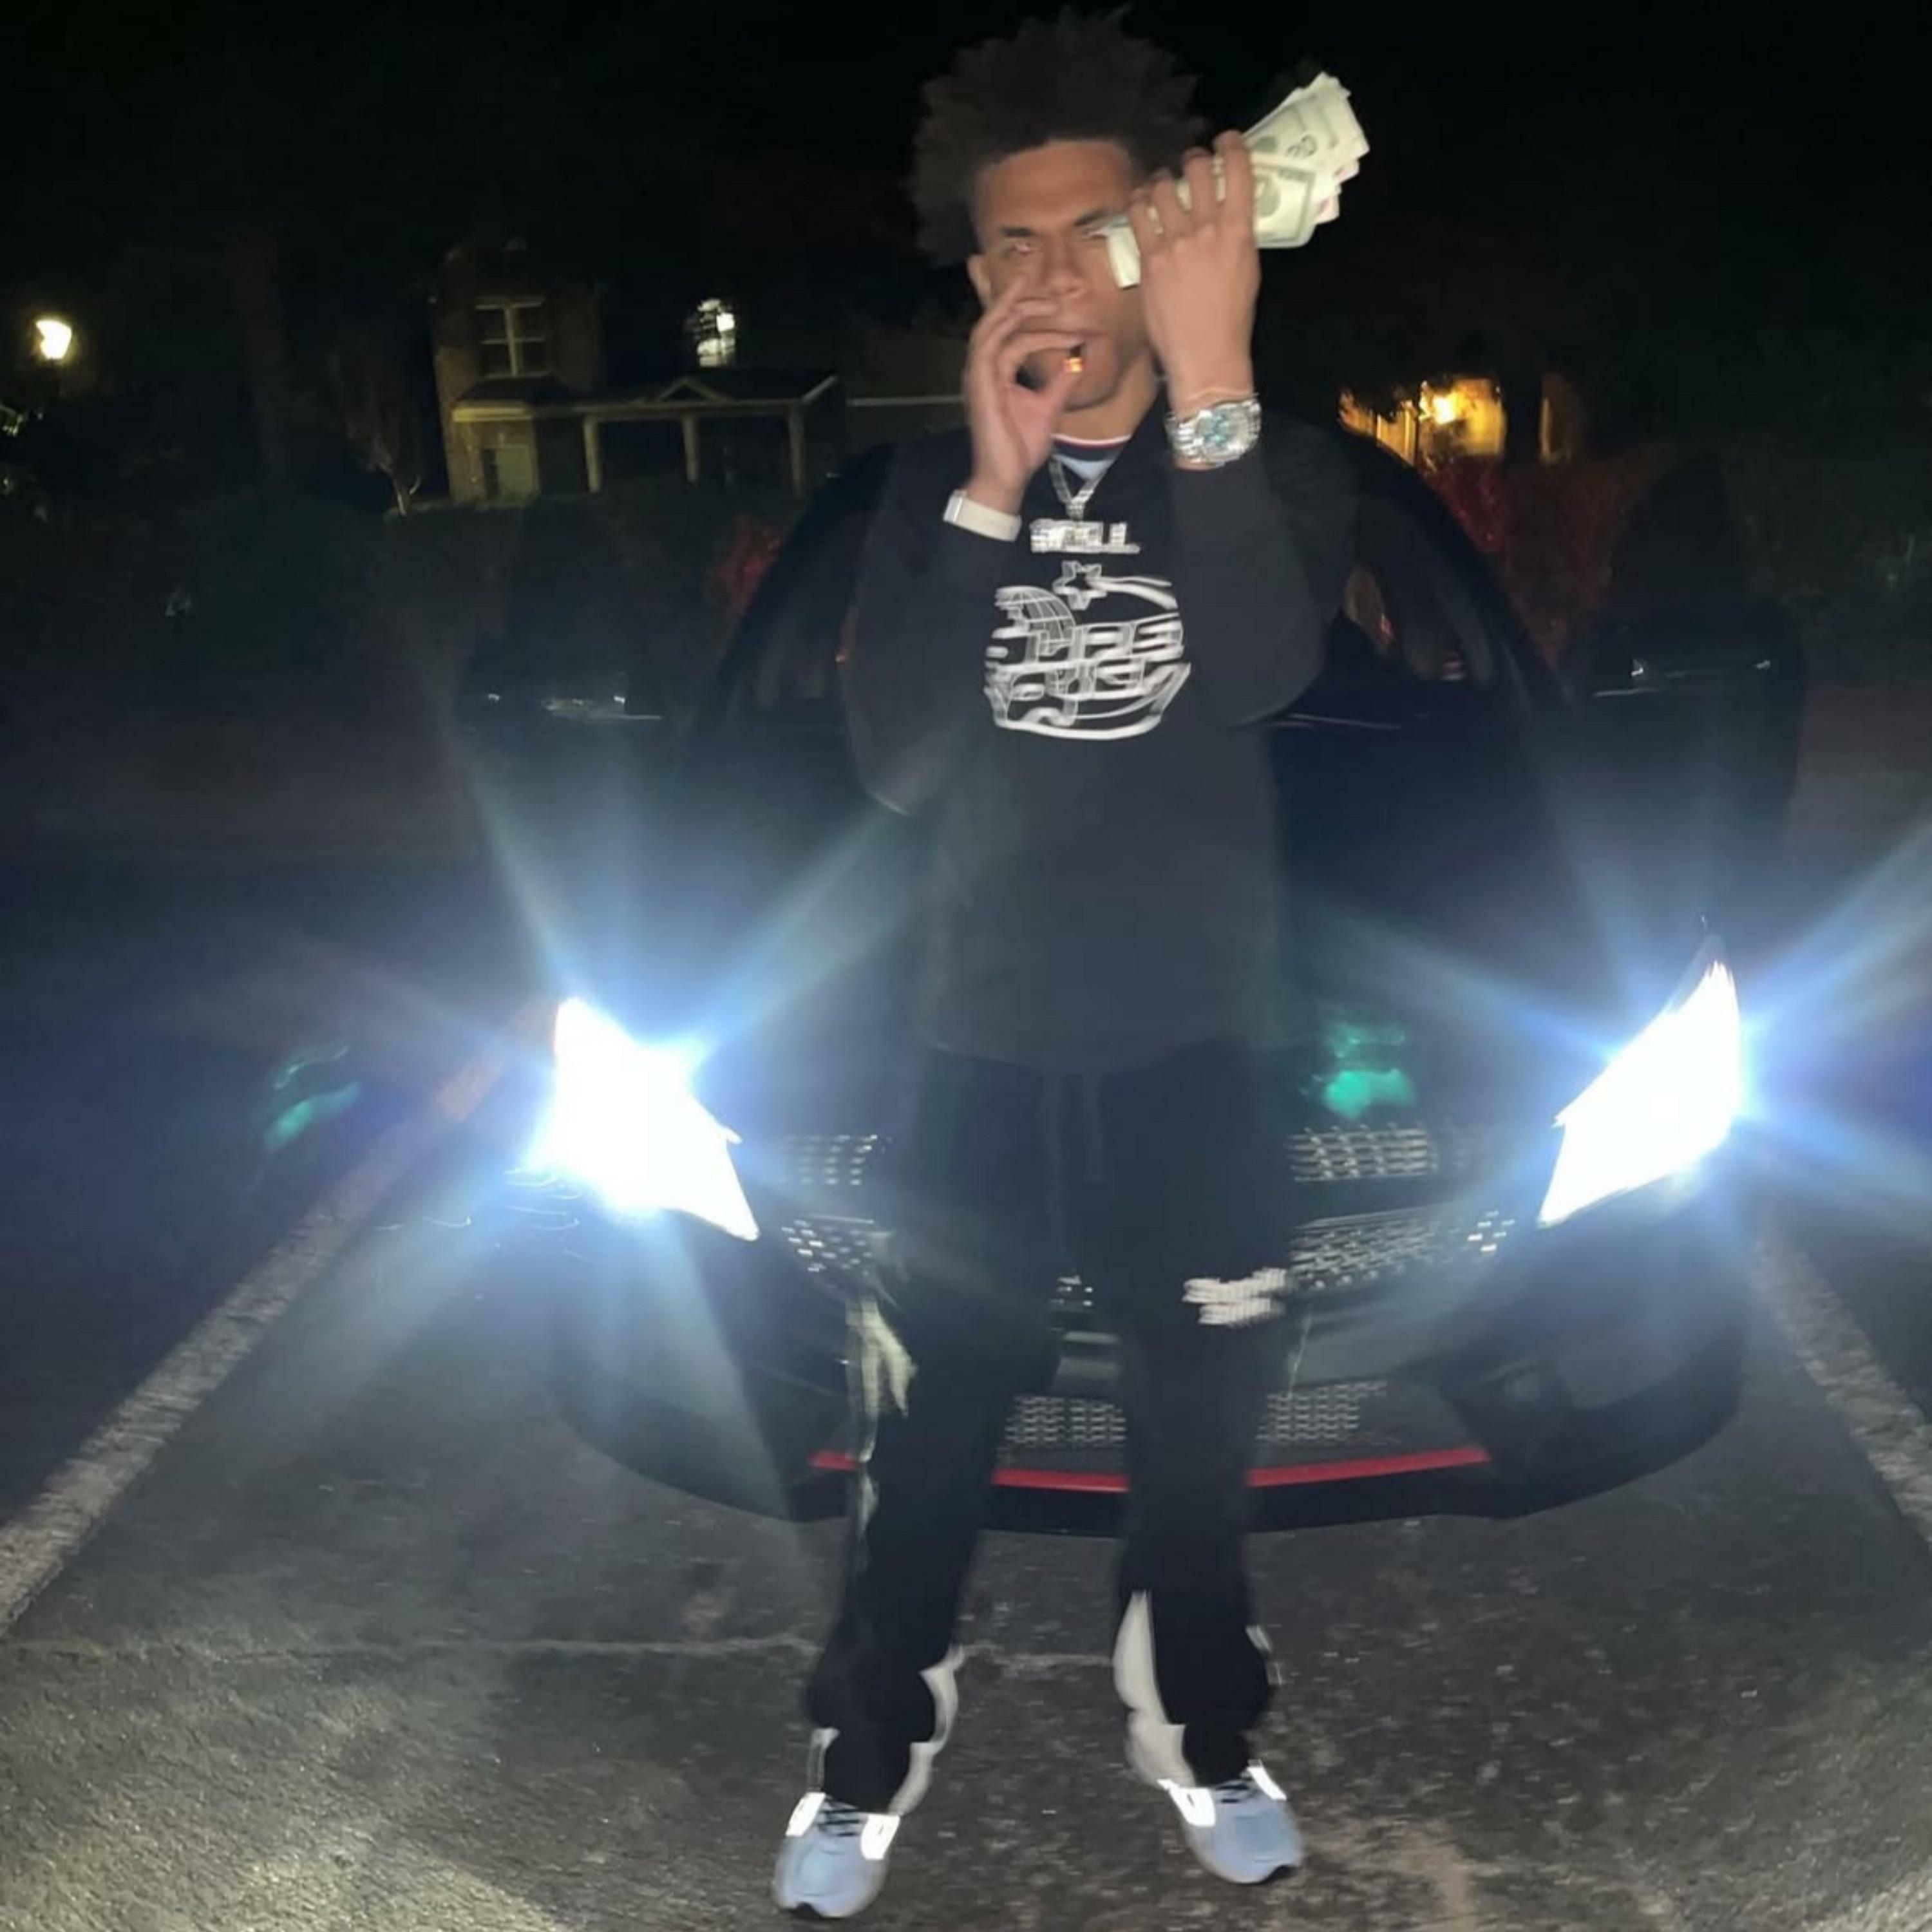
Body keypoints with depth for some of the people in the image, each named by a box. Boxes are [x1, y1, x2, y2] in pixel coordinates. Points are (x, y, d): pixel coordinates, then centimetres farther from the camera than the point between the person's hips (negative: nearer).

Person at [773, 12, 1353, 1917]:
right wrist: (991, 493, -23)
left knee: (1201, 1424, 15)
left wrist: (1211, 381, -35)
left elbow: (1257, 675, -25)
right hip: (982, 1049, 1)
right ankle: (866, 1766, 29)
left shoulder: (1273, 462, -4)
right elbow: (892, 758, -13)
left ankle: (1196, 1733, 38)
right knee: (924, 1436, 8)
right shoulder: (928, 486, 1)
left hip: (1195, 1050, 0)